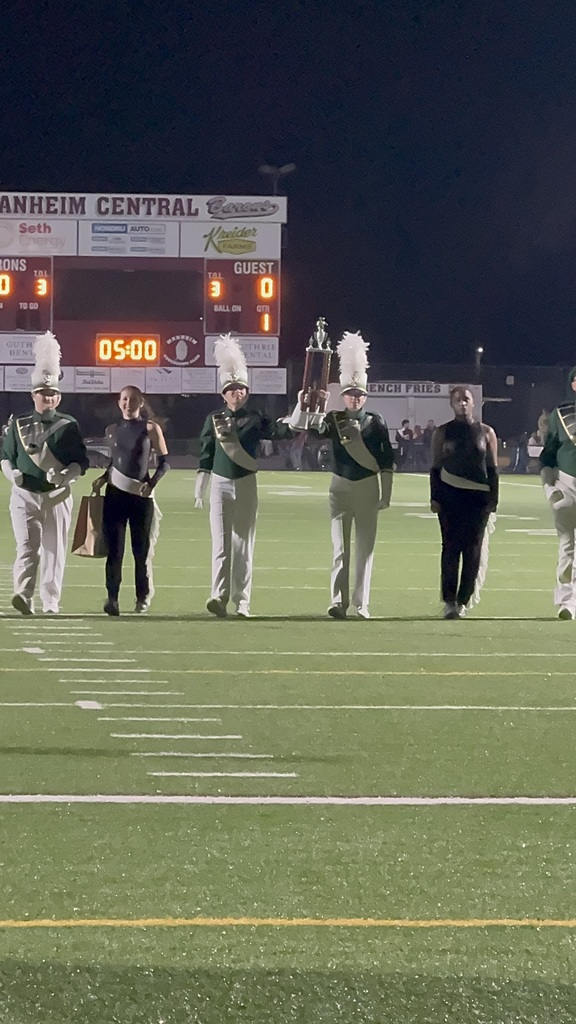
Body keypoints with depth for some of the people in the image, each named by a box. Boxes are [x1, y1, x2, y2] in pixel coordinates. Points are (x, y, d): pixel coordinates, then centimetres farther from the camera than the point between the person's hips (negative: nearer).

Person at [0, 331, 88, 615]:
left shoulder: (68, 426, 5)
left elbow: (81, 462, 4)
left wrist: (66, 476, -15)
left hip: (57, 496, 0)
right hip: (24, 495, 0)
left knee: (54, 550, 3)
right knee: (26, 547, -14)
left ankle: (51, 603, 9)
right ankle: (23, 596, -25)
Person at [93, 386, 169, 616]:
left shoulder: (151, 429, -1)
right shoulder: (112, 430, 11)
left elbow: (165, 461, 0)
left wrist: (152, 483, -14)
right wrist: (103, 478, 7)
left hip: (141, 494, -3)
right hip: (115, 494, 3)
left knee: (142, 549, 2)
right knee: (114, 548, -5)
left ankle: (143, 598, 13)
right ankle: (112, 598, -8)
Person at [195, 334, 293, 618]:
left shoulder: (255, 419, 3)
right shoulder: (214, 419, 5)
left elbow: (280, 432, -11)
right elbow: (205, 456, 6)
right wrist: (199, 491, 4)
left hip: (246, 485, 0)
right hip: (220, 484, 0)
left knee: (243, 543, 2)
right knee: (221, 542, -8)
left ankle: (242, 602, 2)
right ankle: (219, 597, -19)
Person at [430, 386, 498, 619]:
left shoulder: (486, 432, 7)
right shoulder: (442, 432, 6)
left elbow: (493, 469, 8)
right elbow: (435, 468, 7)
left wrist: (493, 499, 2)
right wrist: (434, 498, -1)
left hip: (478, 497, 1)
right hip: (450, 495, -1)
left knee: (473, 549, -1)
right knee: (451, 547, -6)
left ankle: (463, 600, 6)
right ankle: (449, 600, -4)